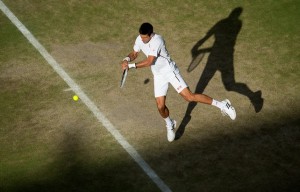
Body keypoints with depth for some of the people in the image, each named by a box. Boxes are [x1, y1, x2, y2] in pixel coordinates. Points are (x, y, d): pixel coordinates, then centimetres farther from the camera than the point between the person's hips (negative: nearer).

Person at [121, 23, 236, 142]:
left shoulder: (157, 41, -28)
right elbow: (134, 53, 13)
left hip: (169, 71, -6)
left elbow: (149, 62, -30)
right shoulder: (139, 40, -4)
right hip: (158, 75, 6)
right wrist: (127, 59, -9)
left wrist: (131, 65, -25)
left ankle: (221, 105, -6)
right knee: (160, 106, 1)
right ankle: (169, 124, 33)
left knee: (189, 97, -16)